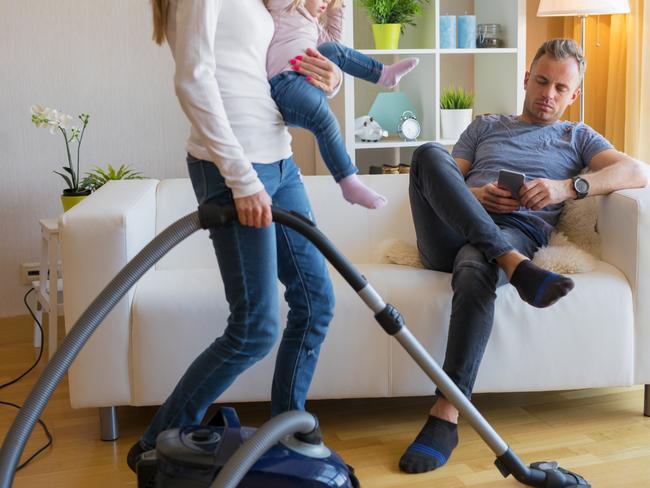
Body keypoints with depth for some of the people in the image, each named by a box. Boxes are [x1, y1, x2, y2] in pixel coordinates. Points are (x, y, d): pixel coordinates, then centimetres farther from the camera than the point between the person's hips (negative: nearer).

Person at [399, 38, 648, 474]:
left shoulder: (577, 137, 25)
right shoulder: (485, 127, 32)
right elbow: (441, 177, 20)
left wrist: (567, 187, -11)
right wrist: (475, 196, -4)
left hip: (515, 233, -2)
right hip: (449, 233, 3)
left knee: (475, 275, -41)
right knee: (429, 154, -27)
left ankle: (445, 417, -40)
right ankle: (516, 268, -40)